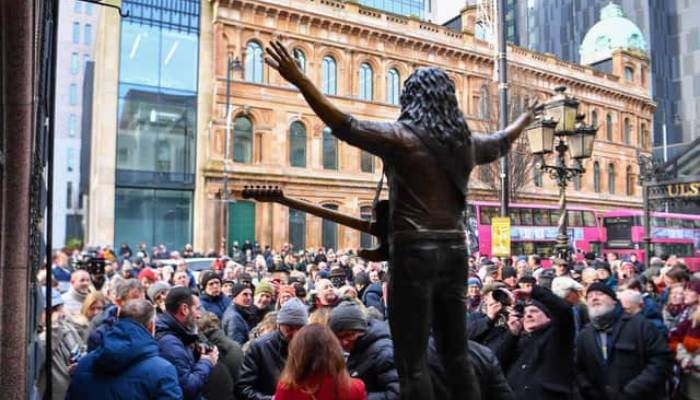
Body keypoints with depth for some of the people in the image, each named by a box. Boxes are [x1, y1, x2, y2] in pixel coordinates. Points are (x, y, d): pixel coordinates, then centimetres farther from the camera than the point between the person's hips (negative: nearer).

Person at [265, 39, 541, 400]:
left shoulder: (402, 137, -8)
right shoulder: (464, 142, 12)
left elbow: (346, 126, -17)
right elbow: (501, 143, 31)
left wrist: (299, 80, -16)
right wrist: (525, 119, 52)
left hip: (414, 251, -7)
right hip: (453, 251, 7)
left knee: (412, 363, 0)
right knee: (456, 353, 18)